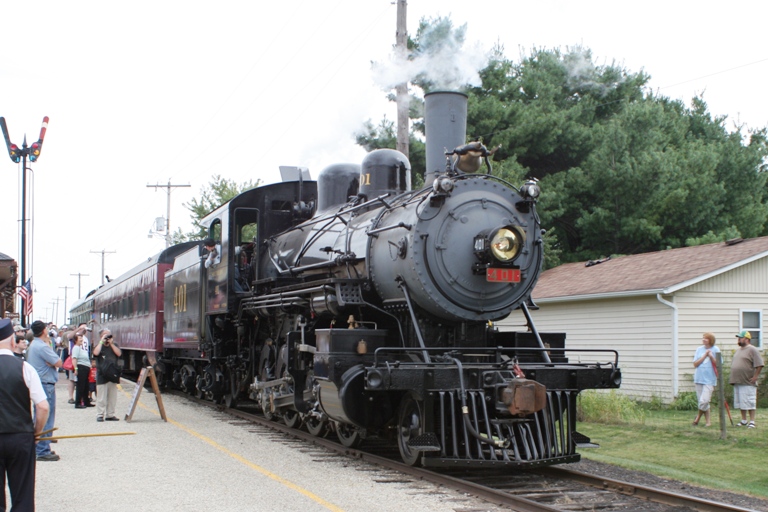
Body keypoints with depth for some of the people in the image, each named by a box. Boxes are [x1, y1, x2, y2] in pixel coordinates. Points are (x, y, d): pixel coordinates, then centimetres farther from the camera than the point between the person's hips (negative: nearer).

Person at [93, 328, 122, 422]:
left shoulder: (114, 346, 14)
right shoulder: (99, 346, 6)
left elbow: (119, 353, -4)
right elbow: (96, 353, -17)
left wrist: (111, 343, -6)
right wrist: (101, 342, -11)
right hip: (102, 375, -3)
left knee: (112, 397, 5)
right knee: (101, 397, -4)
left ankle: (110, 414, 12)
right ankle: (100, 415, 1)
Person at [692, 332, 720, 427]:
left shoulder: (715, 350, -1)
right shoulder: (699, 349, 8)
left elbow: (718, 365, -4)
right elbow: (695, 364, 1)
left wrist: (711, 357, -17)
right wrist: (705, 355, -7)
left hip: (709, 379, -4)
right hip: (699, 378, 4)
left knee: (704, 401, -14)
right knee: (704, 402, 7)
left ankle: (698, 417, 8)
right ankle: (707, 421, 16)